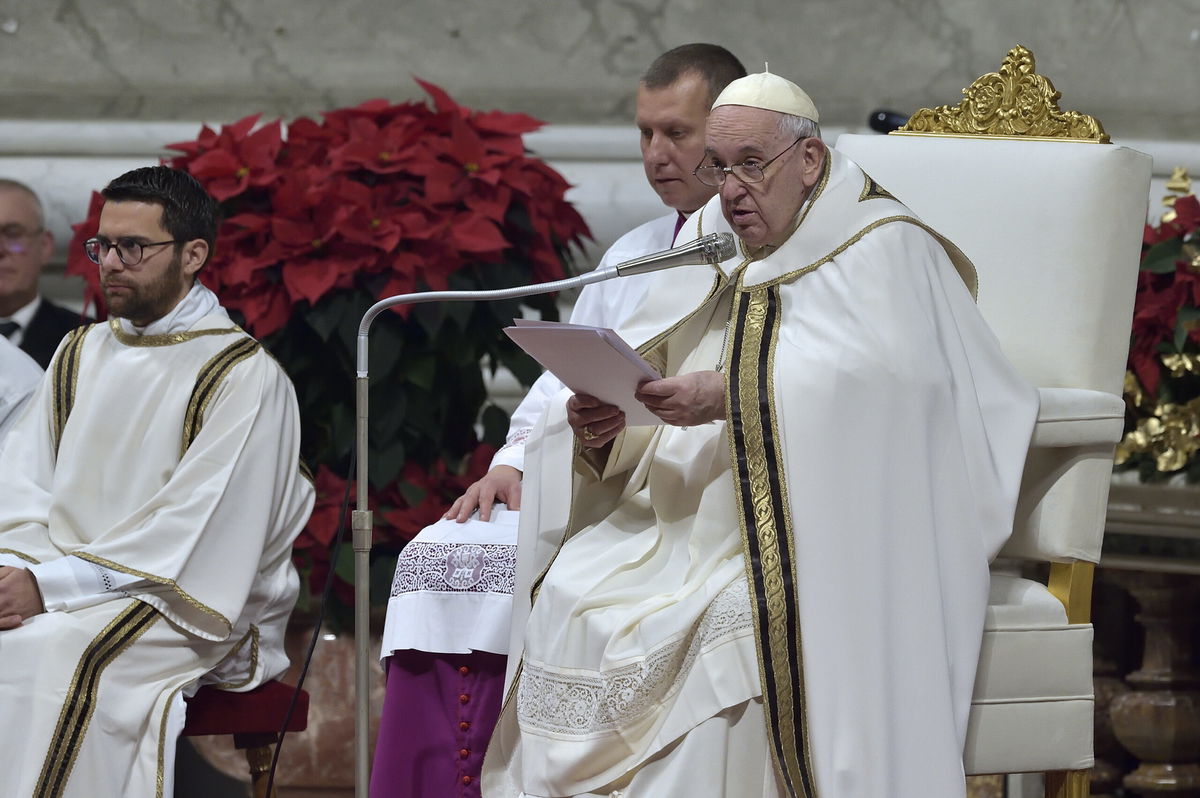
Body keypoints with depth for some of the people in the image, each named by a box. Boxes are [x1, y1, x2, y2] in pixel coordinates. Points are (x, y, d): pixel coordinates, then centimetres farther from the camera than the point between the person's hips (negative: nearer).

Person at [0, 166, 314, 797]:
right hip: (57, 586, 6)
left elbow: (190, 536, -14)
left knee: (51, 649, -34)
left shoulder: (245, 377, -5)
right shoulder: (81, 356, 18)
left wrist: (51, 586, -19)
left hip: (186, 608, -6)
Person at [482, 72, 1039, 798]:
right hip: (690, 518, 6)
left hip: (816, 538, -6)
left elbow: (880, 384, -18)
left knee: (727, 622, -34)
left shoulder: (883, 249, 0)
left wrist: (729, 398, -26)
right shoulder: (710, 259, 19)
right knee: (572, 597, -21)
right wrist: (600, 432, -10)